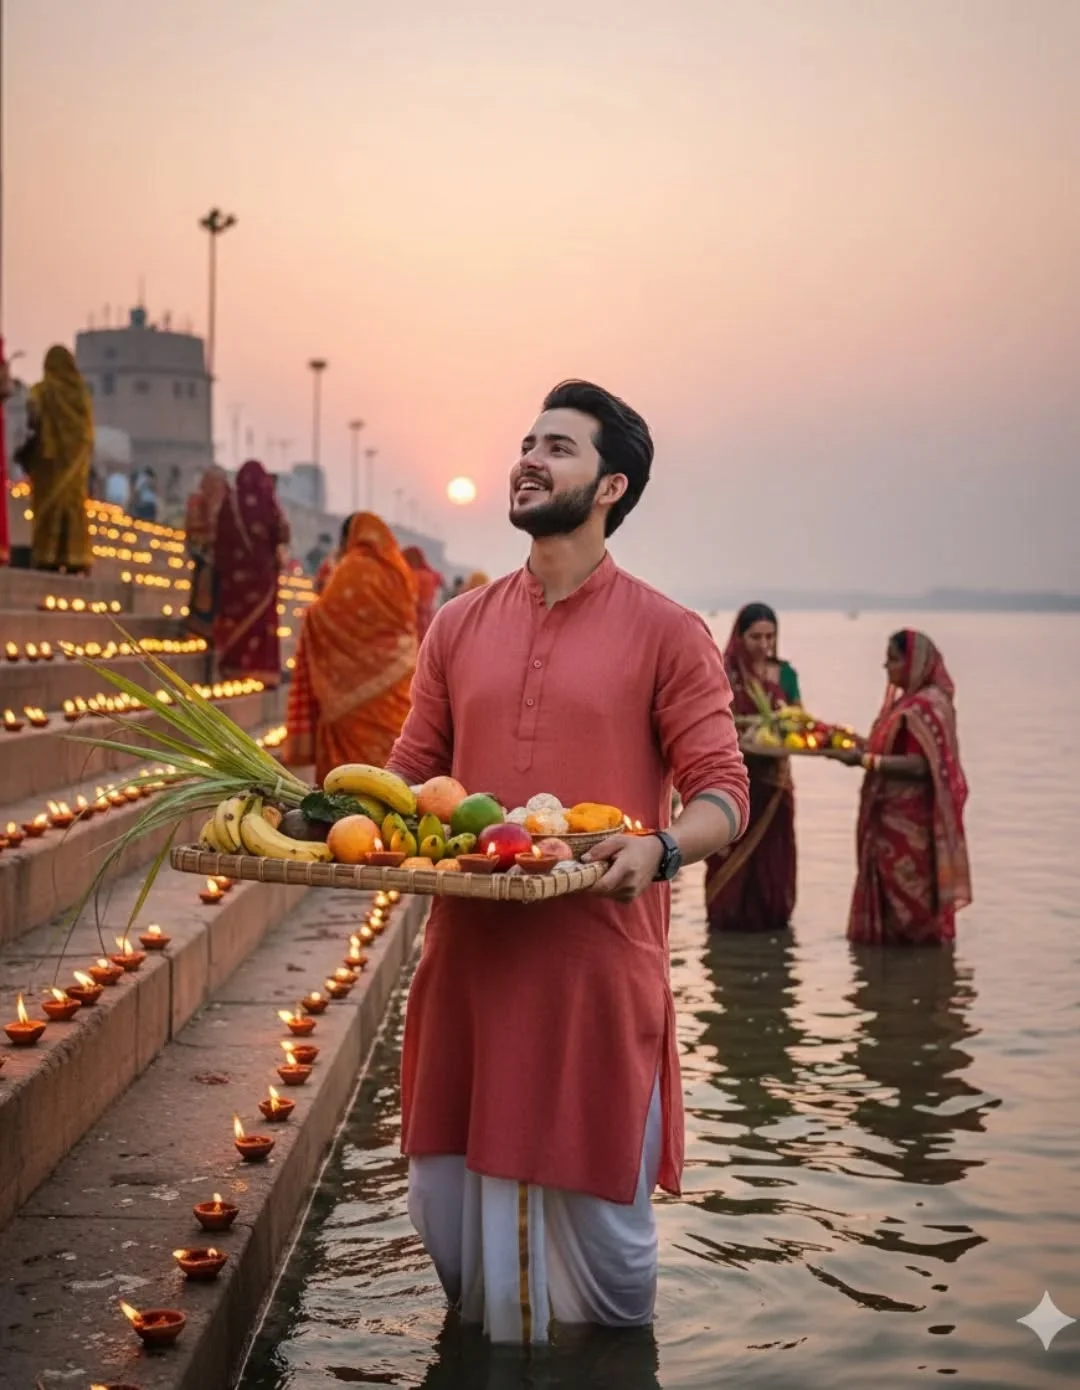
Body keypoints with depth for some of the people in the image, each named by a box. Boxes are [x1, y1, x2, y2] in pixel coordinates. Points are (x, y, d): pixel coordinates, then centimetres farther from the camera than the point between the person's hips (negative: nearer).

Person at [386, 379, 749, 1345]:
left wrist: (660, 850, -25)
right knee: (448, 1198, 13)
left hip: (599, 962, -4)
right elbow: (412, 773, 16)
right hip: (467, 953, 4)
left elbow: (722, 794, -5)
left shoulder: (667, 634, -1)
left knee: (597, 1209, 5)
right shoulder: (459, 627, 12)